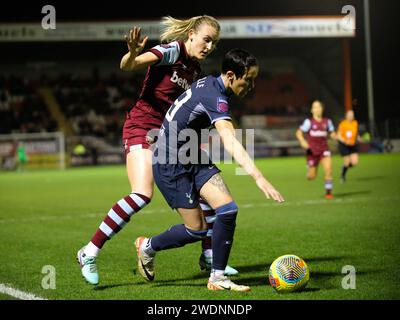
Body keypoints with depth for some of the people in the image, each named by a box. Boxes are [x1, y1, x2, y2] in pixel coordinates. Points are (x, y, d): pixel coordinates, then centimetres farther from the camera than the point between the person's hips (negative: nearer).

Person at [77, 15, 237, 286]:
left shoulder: (195, 69, 14)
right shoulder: (172, 50, -11)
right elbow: (128, 66, -24)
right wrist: (133, 52, -44)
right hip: (142, 128, -9)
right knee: (143, 194, -25)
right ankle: (89, 253, -16)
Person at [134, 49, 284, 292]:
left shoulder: (209, 83, 3)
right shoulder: (215, 98, -27)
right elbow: (232, 144, -40)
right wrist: (259, 178, -49)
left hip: (192, 158, 9)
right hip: (170, 165, -9)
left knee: (228, 209, -8)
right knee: (197, 230, -4)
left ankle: (217, 277, 0)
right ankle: (148, 247, 23)